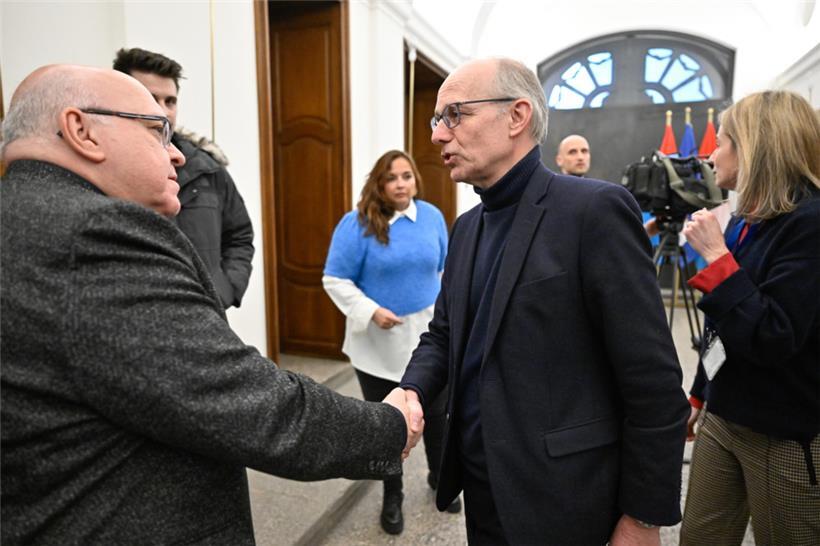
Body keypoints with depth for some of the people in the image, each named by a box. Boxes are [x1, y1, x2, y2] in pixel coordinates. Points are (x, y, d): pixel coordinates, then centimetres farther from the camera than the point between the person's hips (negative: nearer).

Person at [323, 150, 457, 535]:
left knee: (437, 412, 15)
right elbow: (335, 280, -11)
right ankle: (392, 496, 36)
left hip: (428, 335, 3)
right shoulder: (358, 222, -12)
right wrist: (370, 311, -21)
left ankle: (440, 478, 44)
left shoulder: (432, 216, 1)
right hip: (377, 343, -3)